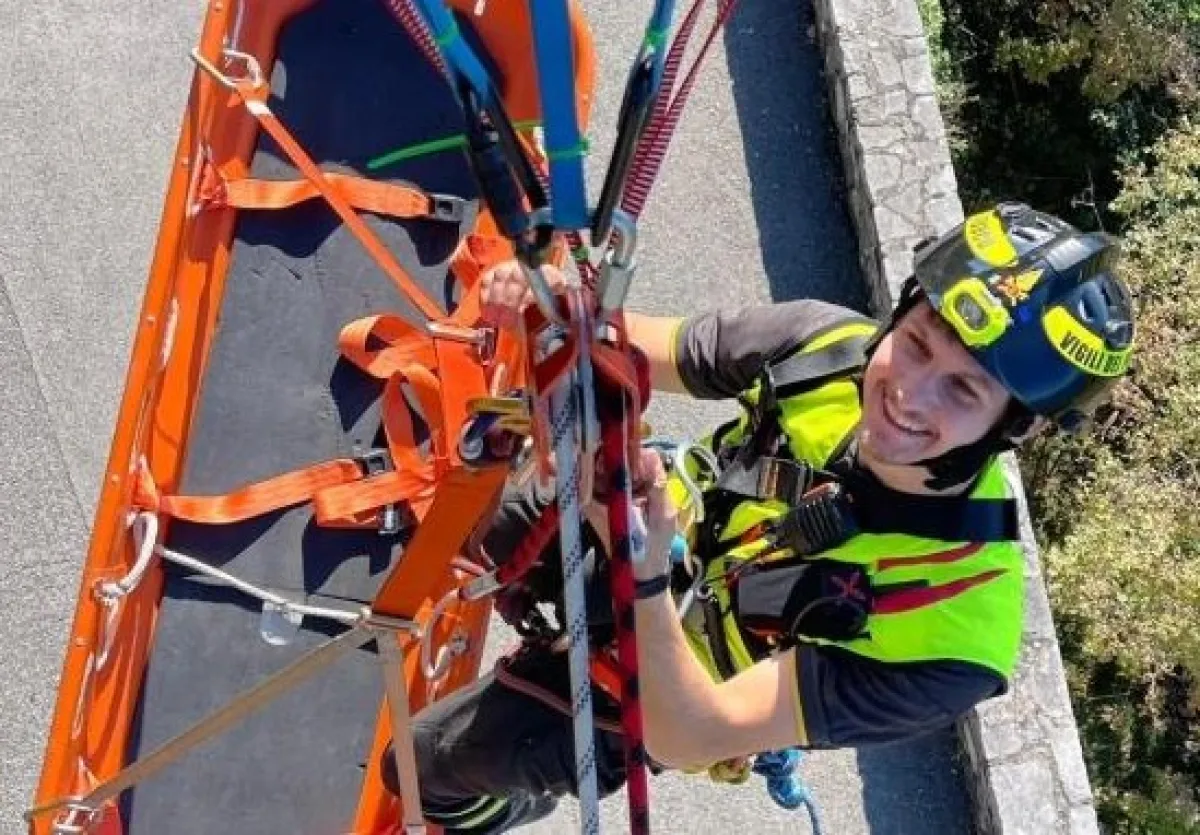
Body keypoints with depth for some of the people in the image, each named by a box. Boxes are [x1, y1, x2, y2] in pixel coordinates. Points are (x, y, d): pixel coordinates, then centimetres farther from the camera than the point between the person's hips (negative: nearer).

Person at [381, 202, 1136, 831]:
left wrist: (643, 575, -53)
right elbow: (641, 349, -12)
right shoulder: (830, 341, -26)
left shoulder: (953, 629, -38)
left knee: (422, 761, 5)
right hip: (672, 525, 4)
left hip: (662, 691, -3)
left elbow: (687, 737, -35)